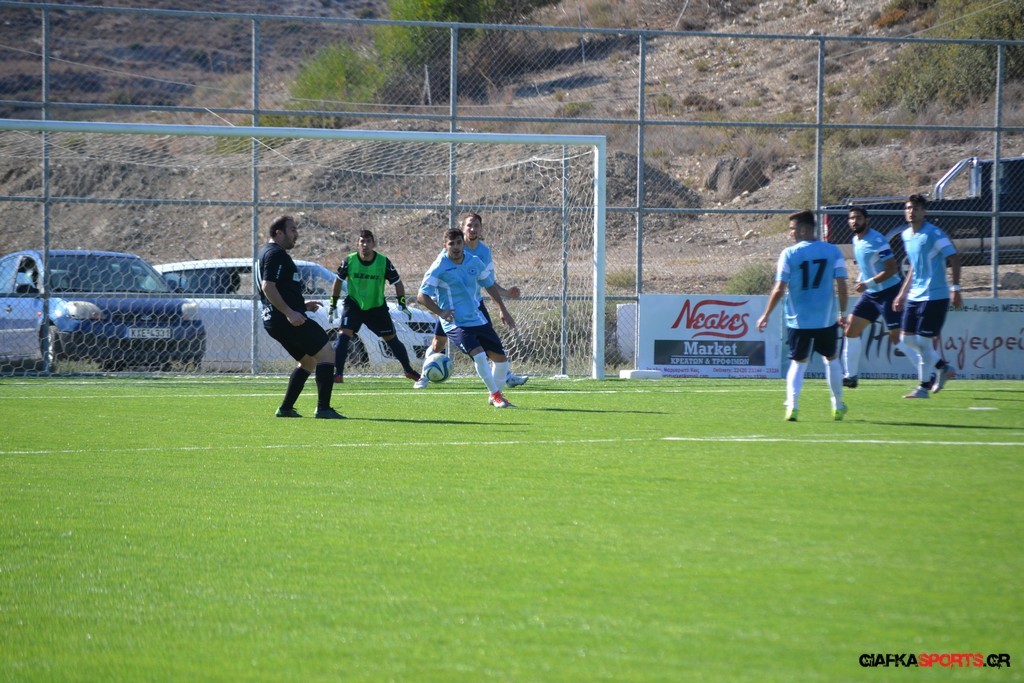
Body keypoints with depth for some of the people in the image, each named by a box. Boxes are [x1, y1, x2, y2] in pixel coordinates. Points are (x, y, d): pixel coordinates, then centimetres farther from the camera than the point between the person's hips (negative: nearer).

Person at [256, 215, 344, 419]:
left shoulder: (267, 253, 23)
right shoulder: (276, 254, -11)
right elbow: (268, 287, -22)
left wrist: (302, 304, 25)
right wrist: (289, 312, -26)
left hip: (273, 320, 11)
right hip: (288, 319, -11)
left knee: (308, 361, 21)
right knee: (326, 354, -9)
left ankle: (286, 408, 17)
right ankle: (323, 408, -15)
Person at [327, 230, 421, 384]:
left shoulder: (384, 262, -14)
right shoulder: (349, 261, -13)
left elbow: (397, 282, -1)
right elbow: (339, 280, 4)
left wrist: (402, 304, -11)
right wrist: (333, 305, 5)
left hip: (377, 307, 1)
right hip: (353, 305, -1)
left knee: (392, 339, 9)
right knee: (343, 336, -21)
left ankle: (408, 370, 28)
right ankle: (338, 374, -20)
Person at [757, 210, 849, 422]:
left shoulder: (789, 254, -8)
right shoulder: (833, 251, -2)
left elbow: (779, 290, -9)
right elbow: (842, 286, -4)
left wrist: (766, 315, 1)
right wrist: (842, 313, 10)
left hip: (799, 320, -1)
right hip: (827, 318, 1)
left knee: (798, 363, 10)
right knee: (831, 359, 20)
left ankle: (792, 406, -7)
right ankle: (838, 406, 26)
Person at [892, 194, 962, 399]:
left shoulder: (933, 233, -13)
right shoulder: (906, 235, 12)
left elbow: (954, 258, -15)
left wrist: (956, 288, -20)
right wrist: (903, 293, 23)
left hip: (934, 296, -8)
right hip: (915, 296, 8)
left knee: (924, 341, -6)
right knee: (907, 338, 7)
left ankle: (923, 387, 4)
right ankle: (942, 366, 23)